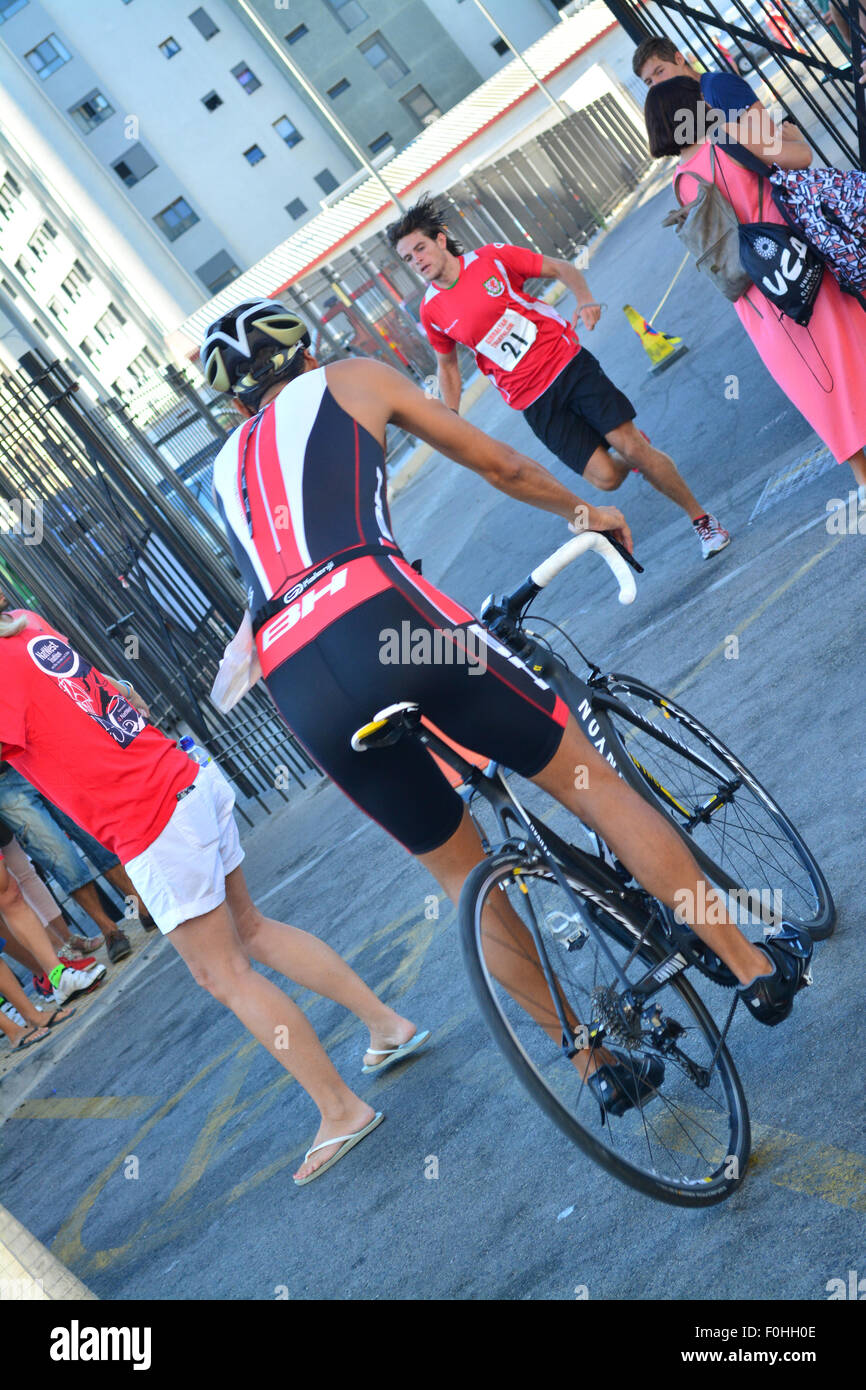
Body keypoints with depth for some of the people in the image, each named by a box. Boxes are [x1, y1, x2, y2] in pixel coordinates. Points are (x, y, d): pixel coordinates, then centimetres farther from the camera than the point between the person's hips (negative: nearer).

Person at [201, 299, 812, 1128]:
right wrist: (584, 511, 42)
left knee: (462, 877, 20)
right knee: (590, 781, 11)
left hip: (298, 690, 5)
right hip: (376, 617, -4)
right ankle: (756, 967, 16)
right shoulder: (343, 381, 21)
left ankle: (591, 1061, 26)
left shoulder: (222, 473, 32)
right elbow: (498, 466, 25)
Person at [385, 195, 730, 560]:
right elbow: (447, 364, 16)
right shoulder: (431, 310, -1)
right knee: (605, 477, -8)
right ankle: (636, 458, 29)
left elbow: (561, 268, 3)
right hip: (534, 403, 1)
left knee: (632, 448, -9)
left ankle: (700, 517, 10)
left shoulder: (490, 258, -6)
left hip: (569, 365, -1)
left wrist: (584, 299, -16)